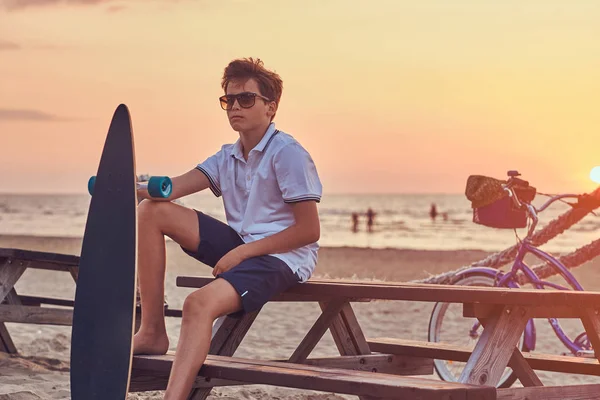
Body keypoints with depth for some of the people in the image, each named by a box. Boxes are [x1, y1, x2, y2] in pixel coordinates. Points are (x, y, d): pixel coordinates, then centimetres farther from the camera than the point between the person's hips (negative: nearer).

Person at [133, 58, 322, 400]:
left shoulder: (288, 153, -10)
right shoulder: (228, 158, 13)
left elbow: (309, 230, -15)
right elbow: (170, 188, -2)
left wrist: (243, 252, -19)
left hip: (283, 257, -8)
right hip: (240, 247, 8)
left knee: (200, 303, -34)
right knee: (151, 211, -2)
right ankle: (152, 332, -5)